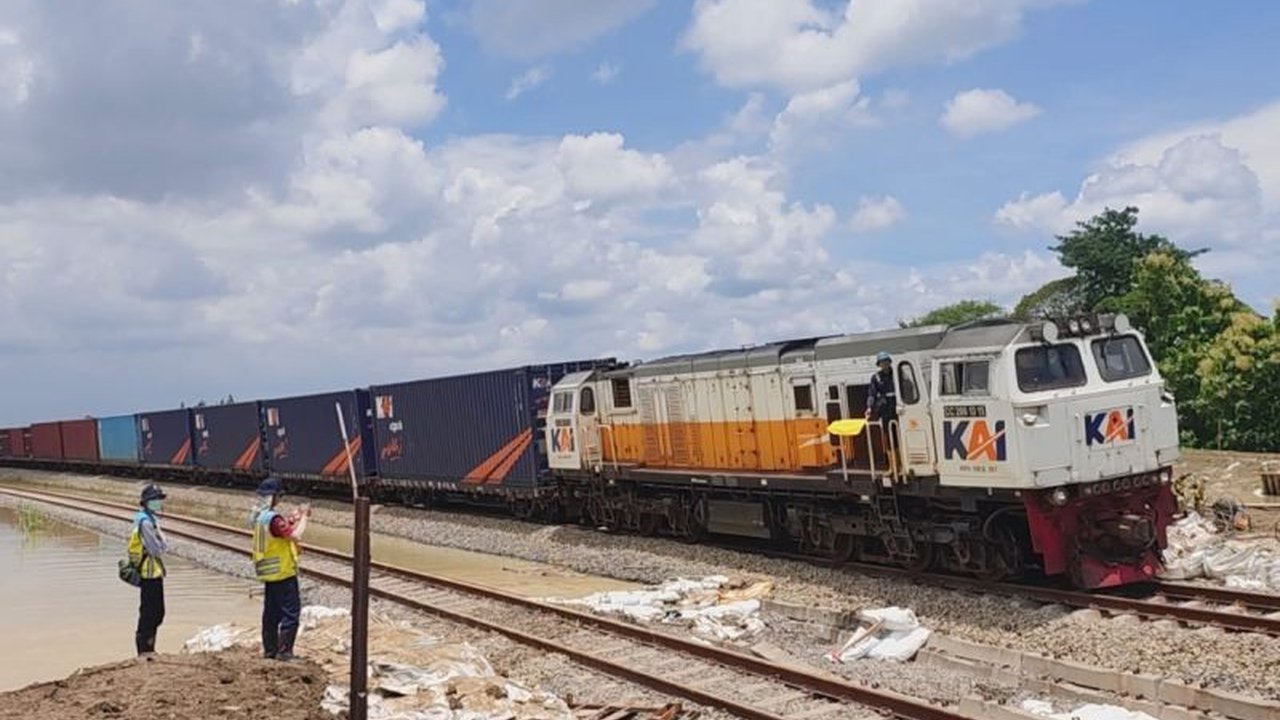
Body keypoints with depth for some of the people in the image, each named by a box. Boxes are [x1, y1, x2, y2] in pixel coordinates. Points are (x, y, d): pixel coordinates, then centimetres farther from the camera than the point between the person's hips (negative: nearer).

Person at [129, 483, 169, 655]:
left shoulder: (151, 520, 14)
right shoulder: (145, 522, -18)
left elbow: (163, 546, 13)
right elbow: (157, 549, -22)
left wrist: (162, 546, -6)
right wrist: (163, 546, -4)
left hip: (155, 572, 10)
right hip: (150, 572, -10)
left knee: (157, 612, 17)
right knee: (149, 612, -3)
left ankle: (148, 648, 26)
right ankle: (144, 650, 4)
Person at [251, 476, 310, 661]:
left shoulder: (259, 515, 7)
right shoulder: (273, 518, -22)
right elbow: (295, 536, -26)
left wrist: (295, 516, 6)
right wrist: (303, 517, -14)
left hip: (268, 572, 10)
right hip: (283, 572, -10)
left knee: (271, 612, 15)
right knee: (291, 611, -5)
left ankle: (270, 649, 21)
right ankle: (284, 651, -6)